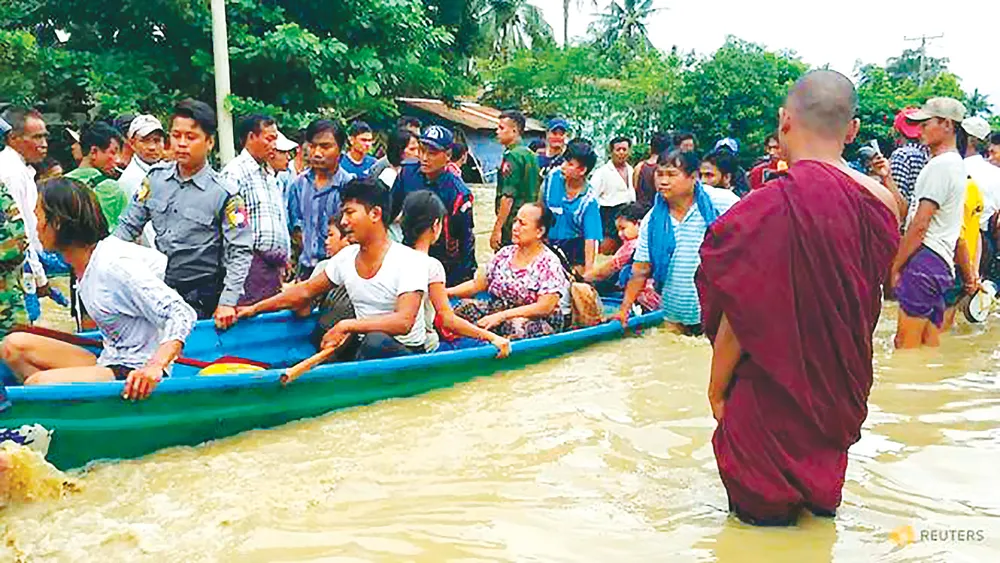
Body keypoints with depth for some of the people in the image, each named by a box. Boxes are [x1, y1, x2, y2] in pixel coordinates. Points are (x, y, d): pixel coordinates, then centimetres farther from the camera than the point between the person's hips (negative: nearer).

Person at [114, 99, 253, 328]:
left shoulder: (224, 193, -14)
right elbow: (128, 225, 8)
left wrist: (228, 302, -19)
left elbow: (240, 251, -13)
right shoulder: (156, 177, 0)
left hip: (202, 300, -4)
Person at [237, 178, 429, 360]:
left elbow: (404, 322, -27)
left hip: (407, 352, -6)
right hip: (363, 349, 6)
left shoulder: (409, 261, -15)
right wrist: (254, 309, 14)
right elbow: (304, 292, 17)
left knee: (376, 340, -38)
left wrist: (346, 326, -28)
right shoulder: (346, 257, 6)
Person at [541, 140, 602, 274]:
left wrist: (587, 274, -24)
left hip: (575, 249, -3)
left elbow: (590, 238, -20)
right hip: (549, 244, 3)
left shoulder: (589, 199, -18)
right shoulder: (552, 178, -9)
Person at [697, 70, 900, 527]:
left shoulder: (771, 207, -26)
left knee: (764, 515, 15)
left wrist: (716, 388, -6)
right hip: (841, 395, 6)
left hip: (773, 400, -6)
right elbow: (867, 305, 6)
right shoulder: (881, 202, -7)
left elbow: (739, 318, -20)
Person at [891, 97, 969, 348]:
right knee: (930, 345, 11)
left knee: (906, 344, -11)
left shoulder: (940, 165, -11)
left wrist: (896, 266, -11)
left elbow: (919, 225, -15)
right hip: (943, 262, 10)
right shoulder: (957, 164, 22)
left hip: (924, 259, -10)